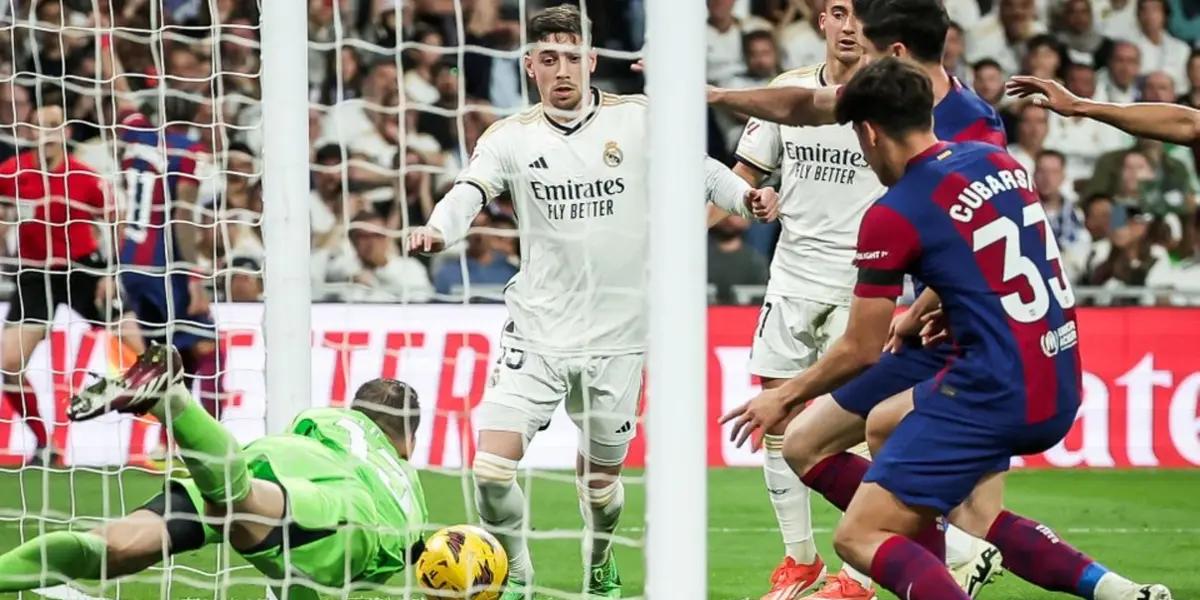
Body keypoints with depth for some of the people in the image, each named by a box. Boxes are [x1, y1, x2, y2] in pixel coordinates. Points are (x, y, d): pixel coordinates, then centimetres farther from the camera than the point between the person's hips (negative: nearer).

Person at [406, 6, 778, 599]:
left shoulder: (638, 120, -1)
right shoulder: (511, 137, -1)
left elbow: (702, 169, 7)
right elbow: (469, 192, -15)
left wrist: (745, 196, -14)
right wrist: (438, 229, -37)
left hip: (616, 336, 0)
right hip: (535, 330, 0)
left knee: (600, 475, 12)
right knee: (493, 465, -13)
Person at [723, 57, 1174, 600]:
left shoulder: (893, 214, -9)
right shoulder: (999, 162, 10)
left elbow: (862, 351, -3)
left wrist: (783, 398, 11)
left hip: (995, 394, -8)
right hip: (1062, 388, 8)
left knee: (858, 539, -4)